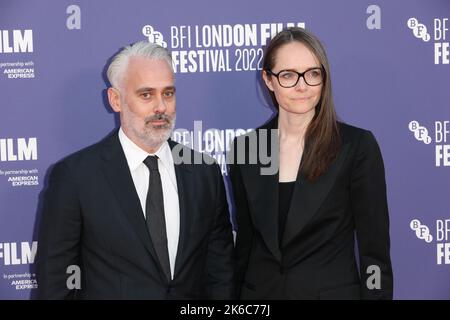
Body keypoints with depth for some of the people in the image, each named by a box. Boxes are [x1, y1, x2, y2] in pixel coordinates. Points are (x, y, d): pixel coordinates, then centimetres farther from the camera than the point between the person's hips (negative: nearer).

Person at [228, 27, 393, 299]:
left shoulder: (358, 146, -10)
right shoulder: (245, 148, 0)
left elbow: (375, 252, -9)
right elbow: (244, 243, 7)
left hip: (333, 290, -3)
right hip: (260, 292, 3)